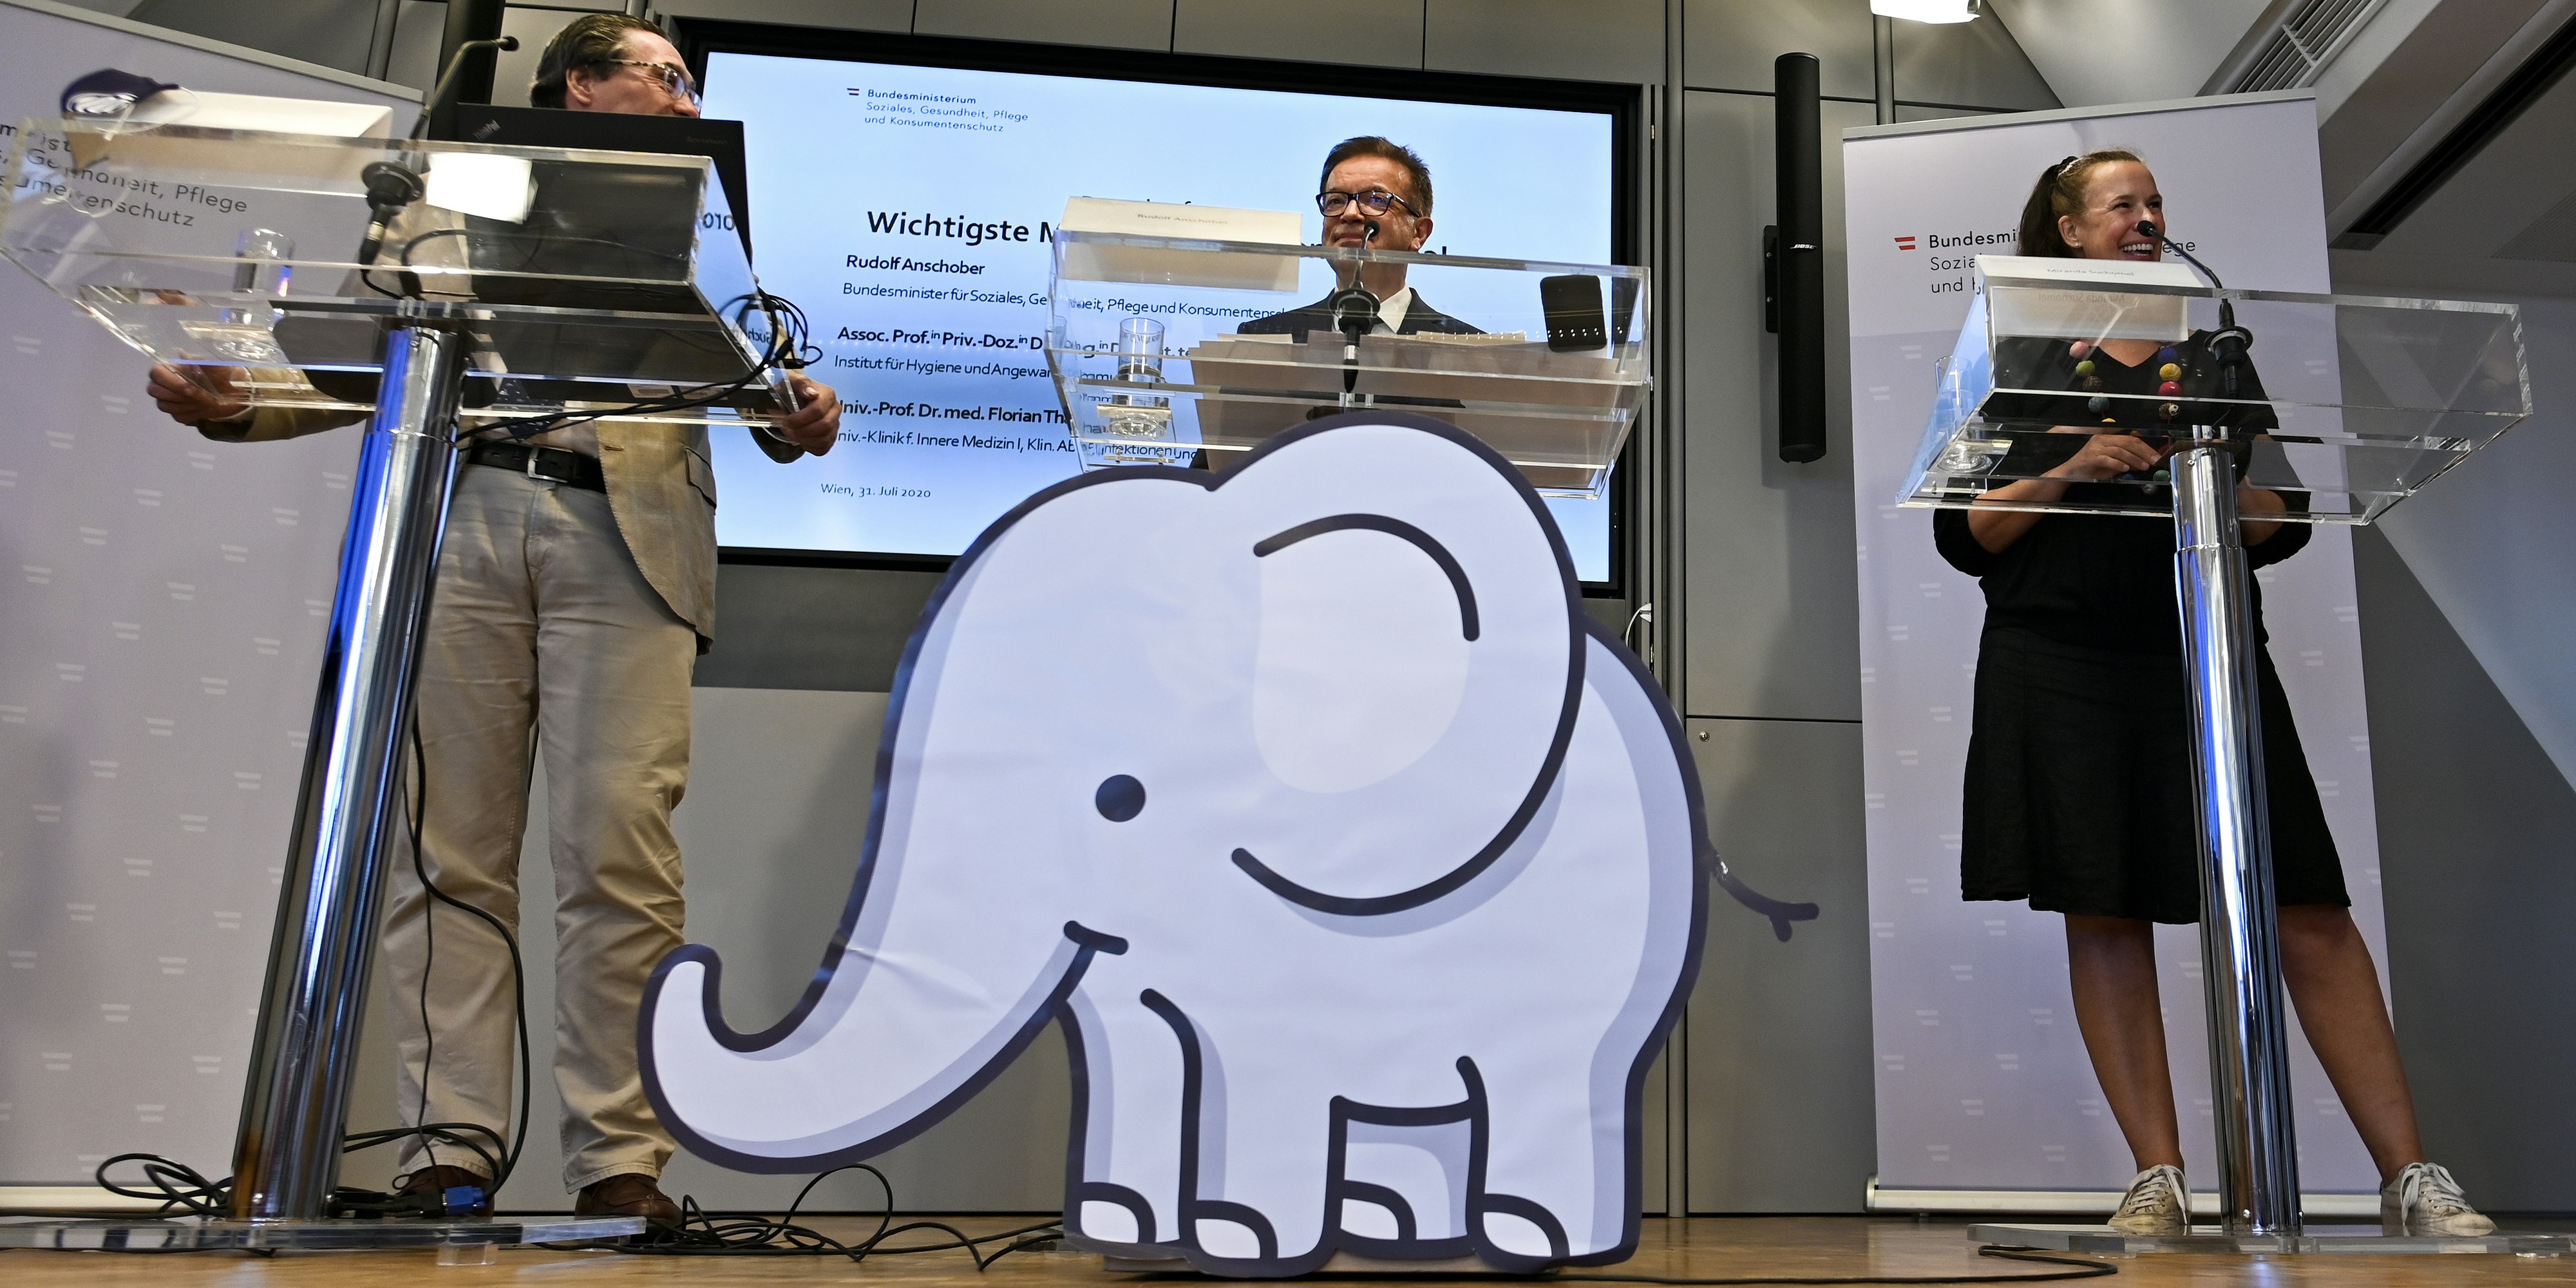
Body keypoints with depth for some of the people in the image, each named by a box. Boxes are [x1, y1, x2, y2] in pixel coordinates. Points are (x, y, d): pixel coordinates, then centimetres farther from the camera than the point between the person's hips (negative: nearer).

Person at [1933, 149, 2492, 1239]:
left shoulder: (2210, 353, 17)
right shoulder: (2018, 359, 9)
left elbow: (2281, 527, 13)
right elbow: (1963, 531, 2)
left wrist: (2222, 483, -7)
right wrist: (2064, 475, -12)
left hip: (2208, 652, 2)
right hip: (2062, 662, -2)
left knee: (2308, 908, -3)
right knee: (2103, 914, -2)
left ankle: (2409, 1179, 4)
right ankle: (2158, 1179, 6)